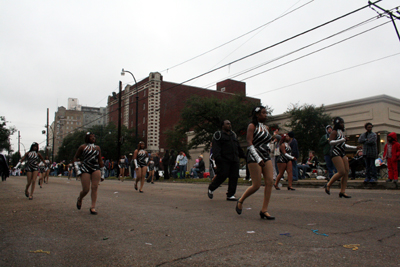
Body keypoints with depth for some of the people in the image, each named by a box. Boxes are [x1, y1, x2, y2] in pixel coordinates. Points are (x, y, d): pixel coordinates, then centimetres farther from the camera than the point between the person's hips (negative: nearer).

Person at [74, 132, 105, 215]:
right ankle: (79, 199, 30)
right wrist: (78, 170, -2)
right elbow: (75, 158, 9)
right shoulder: (83, 147, 6)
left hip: (96, 169, 3)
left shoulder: (97, 148, 15)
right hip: (85, 169, -3)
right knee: (86, 190, -4)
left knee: (94, 187, -9)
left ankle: (93, 207, -4)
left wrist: (102, 173, 15)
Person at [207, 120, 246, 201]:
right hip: (224, 160, -7)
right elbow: (216, 148, -10)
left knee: (234, 177, 0)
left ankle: (230, 195, 6)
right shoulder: (218, 135, 1)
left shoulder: (233, 135, 23)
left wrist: (243, 156, 29)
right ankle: (211, 189, 13)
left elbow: (238, 147, 30)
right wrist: (217, 157, -24)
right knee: (222, 176, -10)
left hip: (234, 160, 7)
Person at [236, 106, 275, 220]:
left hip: (266, 157, 7)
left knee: (270, 182, -7)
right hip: (254, 157, -7)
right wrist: (258, 159, -20)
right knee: (256, 185, -8)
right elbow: (249, 144, -13)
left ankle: (264, 210, 0)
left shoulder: (266, 128, 17)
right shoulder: (252, 126, -4)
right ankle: (240, 201, 17)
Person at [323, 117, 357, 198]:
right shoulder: (334, 132, -5)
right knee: (341, 172, -16)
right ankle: (328, 185, 2)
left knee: (346, 172, -2)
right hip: (335, 153, -9)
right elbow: (331, 142, -18)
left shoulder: (342, 132, 21)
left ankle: (342, 192, 1)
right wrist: (342, 139, -21)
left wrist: (355, 147, 27)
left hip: (342, 153, 9)